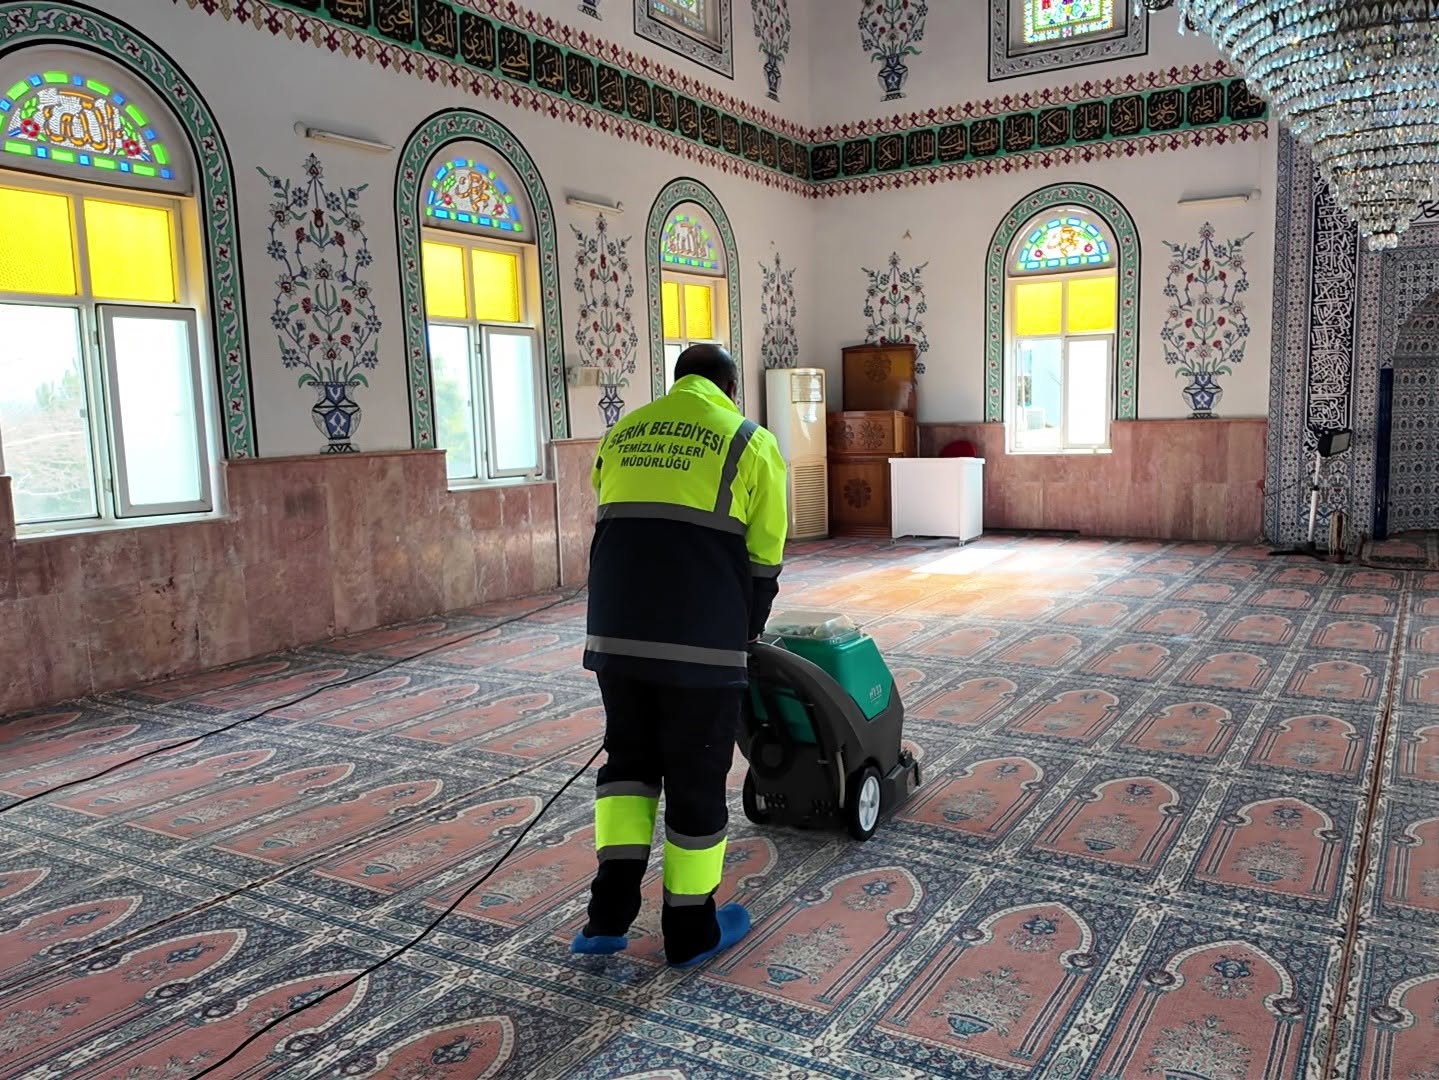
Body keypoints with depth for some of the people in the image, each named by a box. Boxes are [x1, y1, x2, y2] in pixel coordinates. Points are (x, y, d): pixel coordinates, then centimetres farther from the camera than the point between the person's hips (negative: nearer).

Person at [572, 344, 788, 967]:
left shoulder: (623, 433, 17)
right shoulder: (749, 442, 4)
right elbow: (763, 559, 5)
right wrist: (744, 636, 20)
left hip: (616, 633, 4)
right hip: (701, 641, -4)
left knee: (628, 759, 21)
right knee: (696, 780, 10)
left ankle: (610, 911, 17)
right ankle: (692, 931, 24)